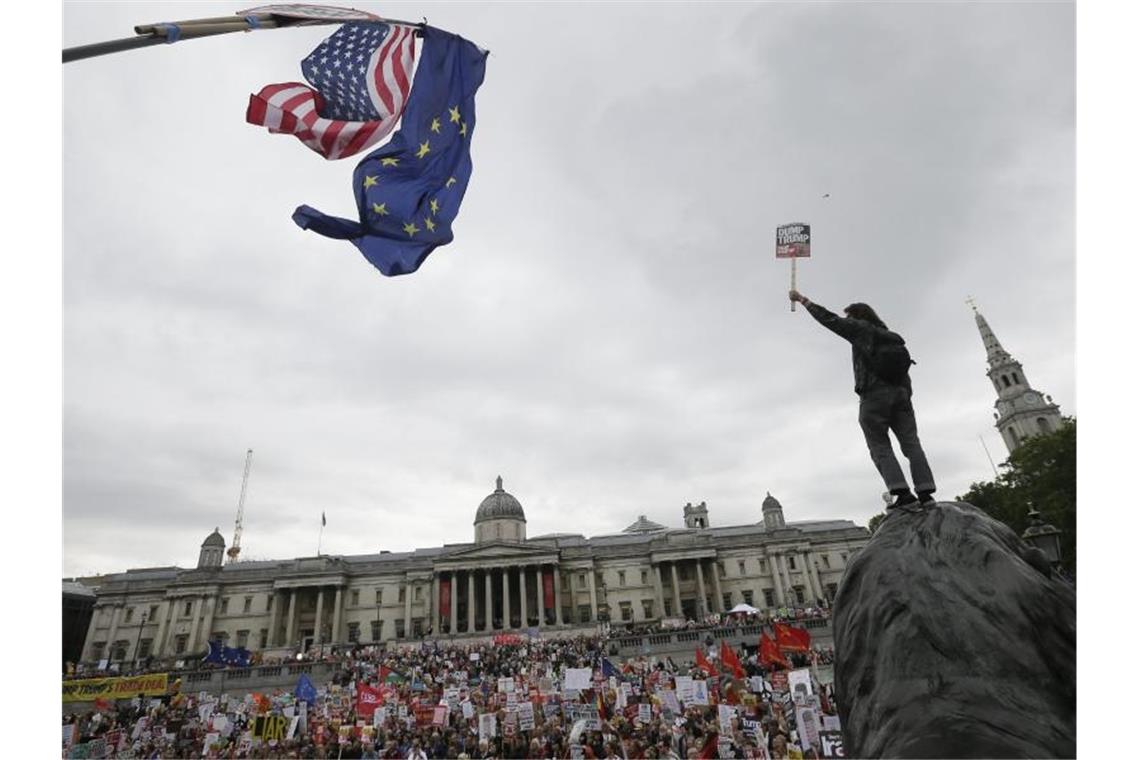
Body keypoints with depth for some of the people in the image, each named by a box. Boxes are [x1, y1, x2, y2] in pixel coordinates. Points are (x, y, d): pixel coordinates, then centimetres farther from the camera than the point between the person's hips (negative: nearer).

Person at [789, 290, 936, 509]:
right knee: (911, 443, 2)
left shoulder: (860, 328, 8)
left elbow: (829, 319, 8)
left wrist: (802, 299, 14)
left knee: (880, 448, -3)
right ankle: (925, 492, -8)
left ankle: (902, 492, -15)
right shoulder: (892, 337, 26)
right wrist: (906, 397, 19)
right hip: (901, 393, 6)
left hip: (874, 394, -5)